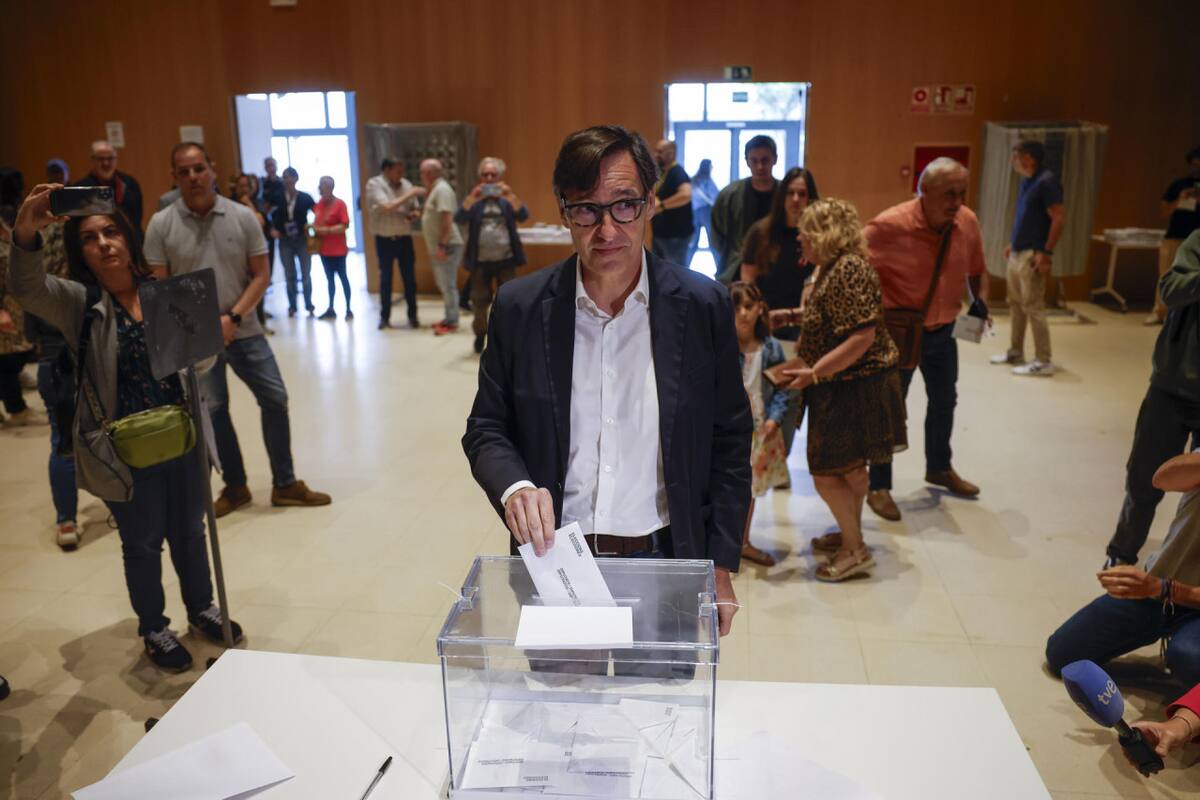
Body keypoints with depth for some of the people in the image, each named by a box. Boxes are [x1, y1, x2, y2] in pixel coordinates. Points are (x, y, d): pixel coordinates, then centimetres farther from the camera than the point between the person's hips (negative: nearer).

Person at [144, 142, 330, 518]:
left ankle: (284, 484, 16)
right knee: (212, 410, 9)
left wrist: (233, 317, -14)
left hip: (243, 329, 1)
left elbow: (260, 275, -2)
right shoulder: (161, 224, -5)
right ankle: (235, 486, 26)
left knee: (275, 398, 1)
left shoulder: (242, 216, -3)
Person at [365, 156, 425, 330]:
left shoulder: (406, 184, 4)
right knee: (385, 278, 6)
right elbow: (387, 206, -23)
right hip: (384, 239, -3)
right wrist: (410, 194, -21)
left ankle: (412, 315, 13)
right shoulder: (374, 184, -9)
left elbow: (415, 209, 12)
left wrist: (414, 214, -12)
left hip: (405, 238, 3)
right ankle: (384, 317, 16)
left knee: (409, 278, 4)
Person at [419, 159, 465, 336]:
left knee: (448, 285, -6)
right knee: (443, 285, 15)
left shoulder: (442, 189, -15)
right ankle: (449, 318, 22)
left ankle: (452, 322, -1)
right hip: (438, 246, 10)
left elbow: (447, 219, -23)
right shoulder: (434, 190, 17)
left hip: (446, 246, -10)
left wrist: (442, 245, -24)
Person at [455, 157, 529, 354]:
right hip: (480, 262, 1)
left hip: (506, 260, -1)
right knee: (479, 301, 8)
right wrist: (472, 197, -25)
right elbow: (459, 219, -11)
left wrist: (510, 195, -27)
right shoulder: (473, 199, 6)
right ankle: (480, 333, 28)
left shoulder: (508, 199, 6)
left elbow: (523, 216, -11)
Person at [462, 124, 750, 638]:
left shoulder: (703, 305, -7)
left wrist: (721, 566, -2)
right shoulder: (519, 306, -6)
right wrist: (513, 486, -19)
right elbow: (486, 429, 2)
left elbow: (729, 442, -1)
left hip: (665, 560, 0)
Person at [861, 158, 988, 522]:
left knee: (944, 400, 22)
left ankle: (939, 468, 45)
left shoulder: (968, 223, -7)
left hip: (943, 329, 6)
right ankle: (878, 487, 17)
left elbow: (977, 271, 8)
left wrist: (981, 301, -9)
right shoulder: (890, 226, -24)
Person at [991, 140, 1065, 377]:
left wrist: (1046, 253, -21)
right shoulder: (1026, 181, 13)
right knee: (1015, 303, 15)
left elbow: (1059, 218, -18)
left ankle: (1043, 362, -4)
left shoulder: (1047, 182, -15)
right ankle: (1016, 352, 26)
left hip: (1033, 254, -9)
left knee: (1033, 307, -8)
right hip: (1017, 253, 9)